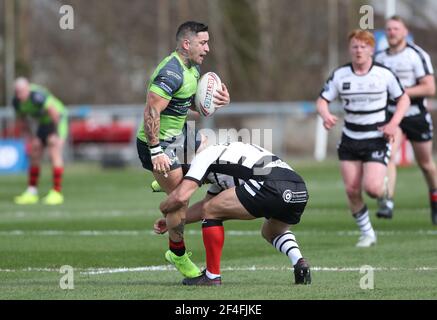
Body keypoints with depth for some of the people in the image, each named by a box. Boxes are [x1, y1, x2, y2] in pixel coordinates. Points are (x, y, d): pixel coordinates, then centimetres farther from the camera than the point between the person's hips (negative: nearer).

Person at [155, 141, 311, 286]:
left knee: (211, 211, 8)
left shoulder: (203, 156, 13)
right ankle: (300, 263, 8)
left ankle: (212, 276, 11)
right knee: (271, 232, 37)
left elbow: (181, 197, 0)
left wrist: (163, 207, 22)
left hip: (271, 186, -9)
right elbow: (206, 203, 47)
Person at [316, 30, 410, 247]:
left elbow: (403, 99, 4)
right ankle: (367, 234, 16)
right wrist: (325, 115, -21)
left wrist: (393, 124, -11)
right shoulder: (340, 75, -2)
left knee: (372, 188, -18)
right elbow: (322, 101, 2)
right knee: (352, 190, -2)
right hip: (350, 140, 3)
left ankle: (385, 193, 21)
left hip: (377, 140, -3)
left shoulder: (384, 74, -7)